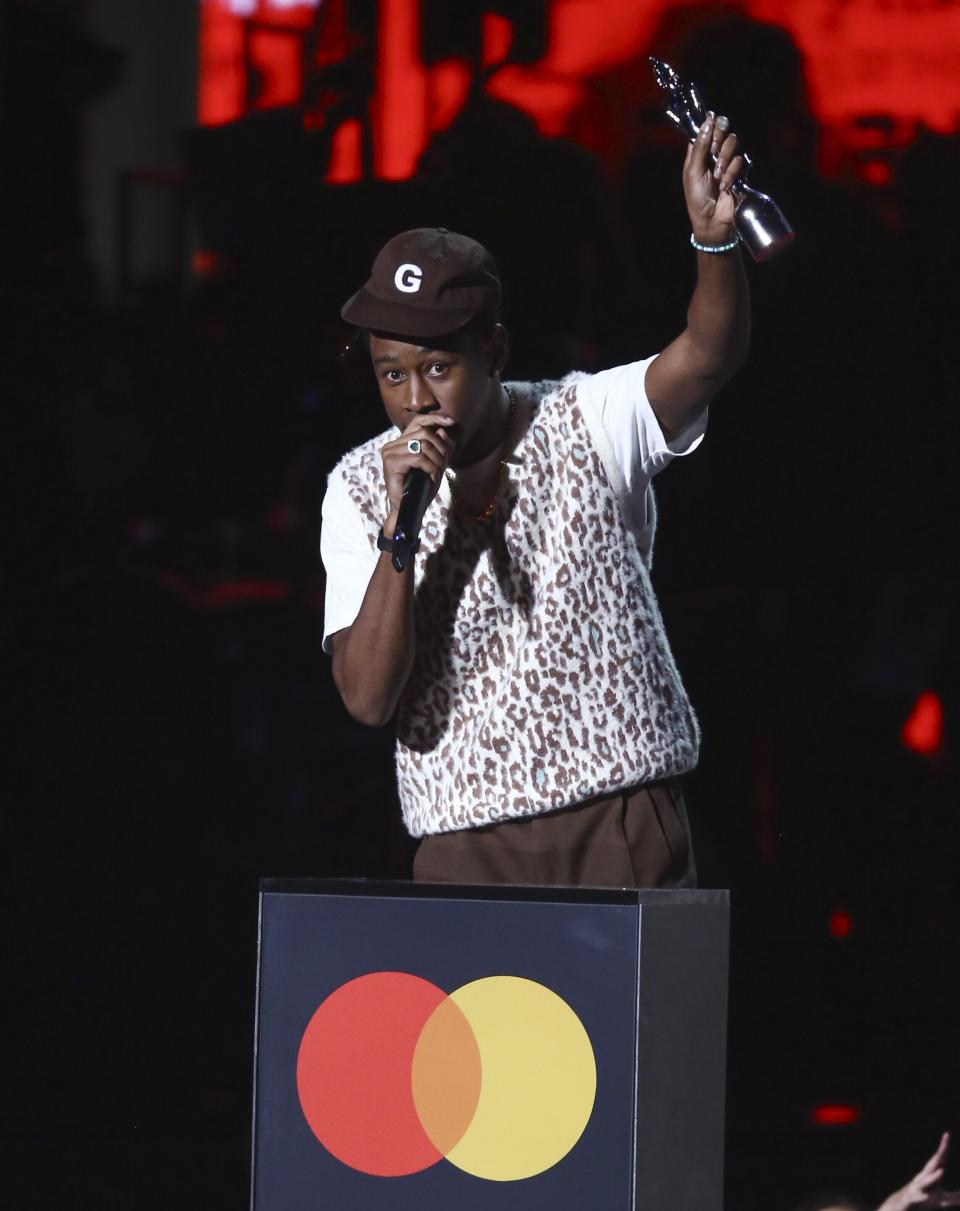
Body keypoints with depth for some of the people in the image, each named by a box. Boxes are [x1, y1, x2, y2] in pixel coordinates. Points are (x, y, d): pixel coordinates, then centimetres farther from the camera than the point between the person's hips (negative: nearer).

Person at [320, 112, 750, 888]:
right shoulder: (359, 489, 1)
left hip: (625, 825, -1)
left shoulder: (585, 425, 0)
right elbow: (368, 698, -8)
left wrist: (715, 238, -38)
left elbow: (708, 356, -19)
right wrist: (398, 528, -19)